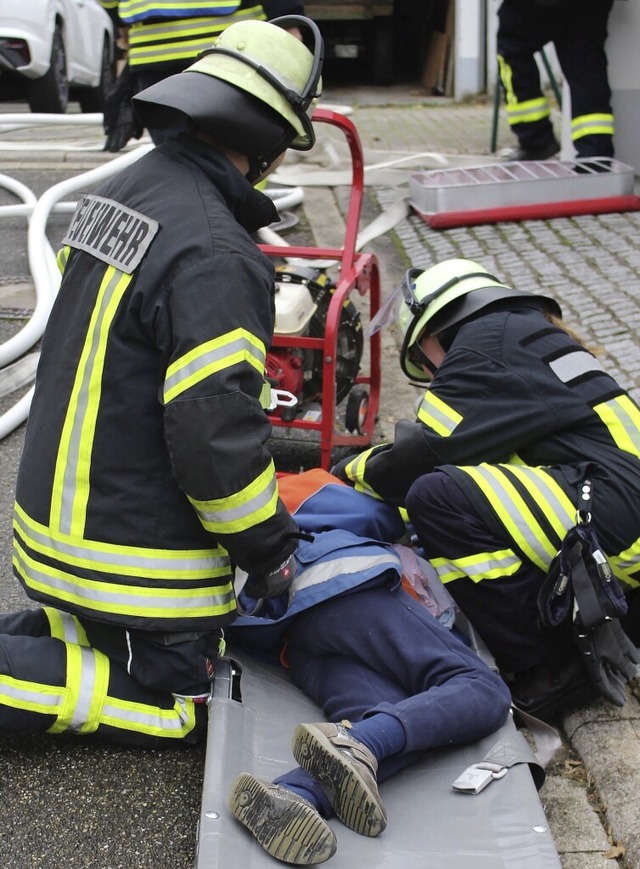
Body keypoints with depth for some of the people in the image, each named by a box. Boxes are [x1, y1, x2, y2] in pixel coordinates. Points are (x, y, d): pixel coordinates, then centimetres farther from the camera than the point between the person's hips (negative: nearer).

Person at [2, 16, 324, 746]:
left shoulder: (119, 193, 6)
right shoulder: (213, 254, -25)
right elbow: (215, 429, -28)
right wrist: (270, 548, -12)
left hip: (59, 514, 9)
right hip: (134, 549, -9)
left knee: (99, 646, 26)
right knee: (171, 705, 6)